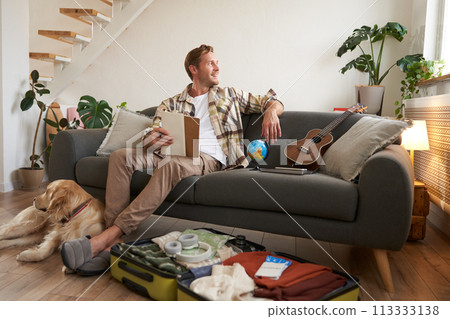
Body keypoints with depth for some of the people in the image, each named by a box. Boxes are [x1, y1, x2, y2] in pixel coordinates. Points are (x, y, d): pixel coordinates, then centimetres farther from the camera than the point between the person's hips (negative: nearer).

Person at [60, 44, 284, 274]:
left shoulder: (229, 95, 23)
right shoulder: (171, 104, 23)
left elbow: (272, 102, 23)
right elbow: (152, 140, 11)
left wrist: (271, 112, -3)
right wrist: (154, 140, -16)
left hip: (208, 157, -3)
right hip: (173, 152, 3)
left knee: (173, 164, -38)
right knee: (120, 156, -21)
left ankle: (109, 235, -40)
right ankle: (112, 244, -31)